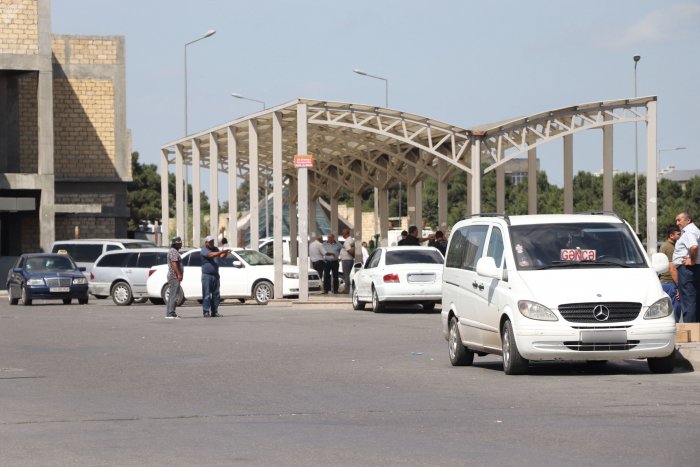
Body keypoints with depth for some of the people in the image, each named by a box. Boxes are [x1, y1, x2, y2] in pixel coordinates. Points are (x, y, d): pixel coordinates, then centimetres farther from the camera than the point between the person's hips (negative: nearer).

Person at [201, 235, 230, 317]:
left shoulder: (215, 249, 15)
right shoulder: (203, 251, -5)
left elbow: (221, 256, 3)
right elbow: (211, 255, -22)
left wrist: (226, 253, -19)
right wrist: (222, 251, -31)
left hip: (215, 275, 6)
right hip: (207, 275, -6)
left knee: (216, 294, 4)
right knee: (206, 294, -6)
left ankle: (214, 312, 8)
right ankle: (206, 312, -5)